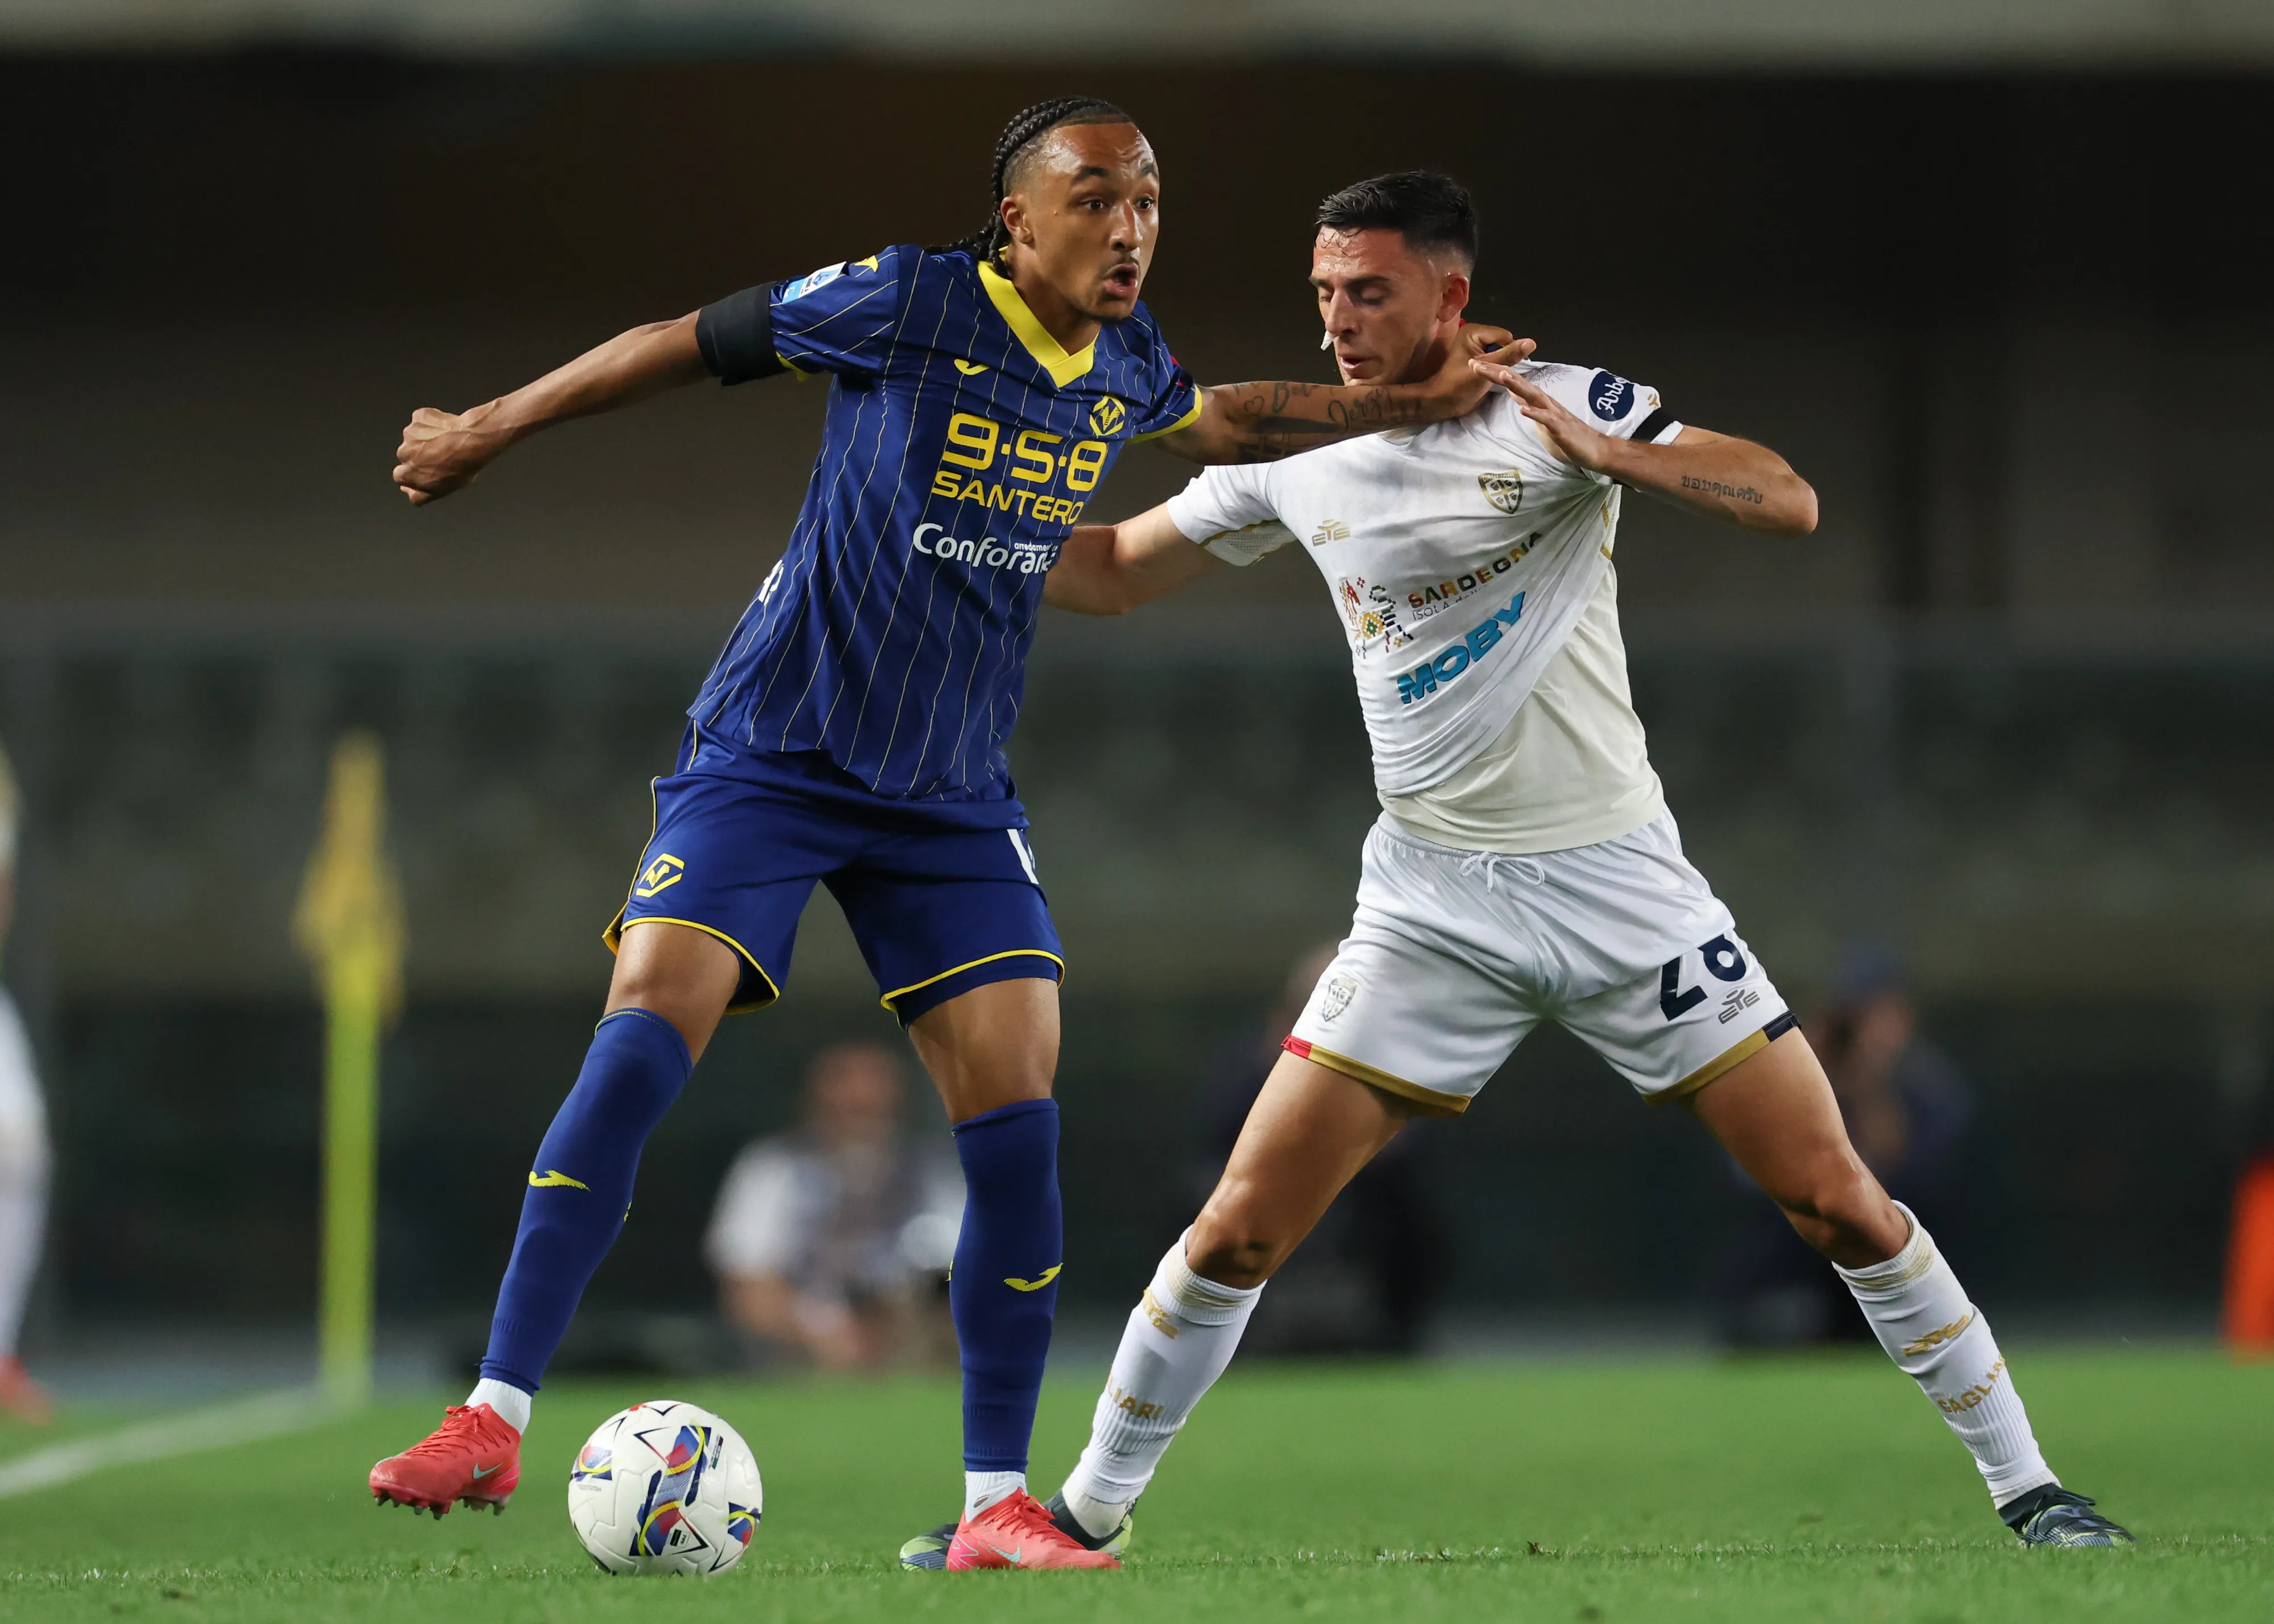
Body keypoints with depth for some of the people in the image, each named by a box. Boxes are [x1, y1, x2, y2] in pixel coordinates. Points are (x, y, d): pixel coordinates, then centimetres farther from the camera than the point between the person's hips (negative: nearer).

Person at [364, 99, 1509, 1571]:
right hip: (772, 757, -5)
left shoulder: (1128, 367, 5)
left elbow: (1215, 423, 30)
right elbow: (688, 344, -2)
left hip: (953, 795, 5)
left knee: (1018, 1123, -8)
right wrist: (489, 432, 5)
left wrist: (1412, 403, 27)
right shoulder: (908, 306, -13)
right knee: (642, 1039, -21)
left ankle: (996, 1504, 1)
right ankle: (497, 1420, -15)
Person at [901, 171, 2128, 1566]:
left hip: (1616, 877, -2)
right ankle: (1089, 1513, 9)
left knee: (1839, 1203, -5)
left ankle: (2027, 1487, 8)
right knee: (1242, 1228, -6)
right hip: (1432, 907, 2)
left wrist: (1602, 450, -30)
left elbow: (1790, 503, -17)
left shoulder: (1564, 407, -8)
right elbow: (1108, 576, 14)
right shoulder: (1296, 456, 2)